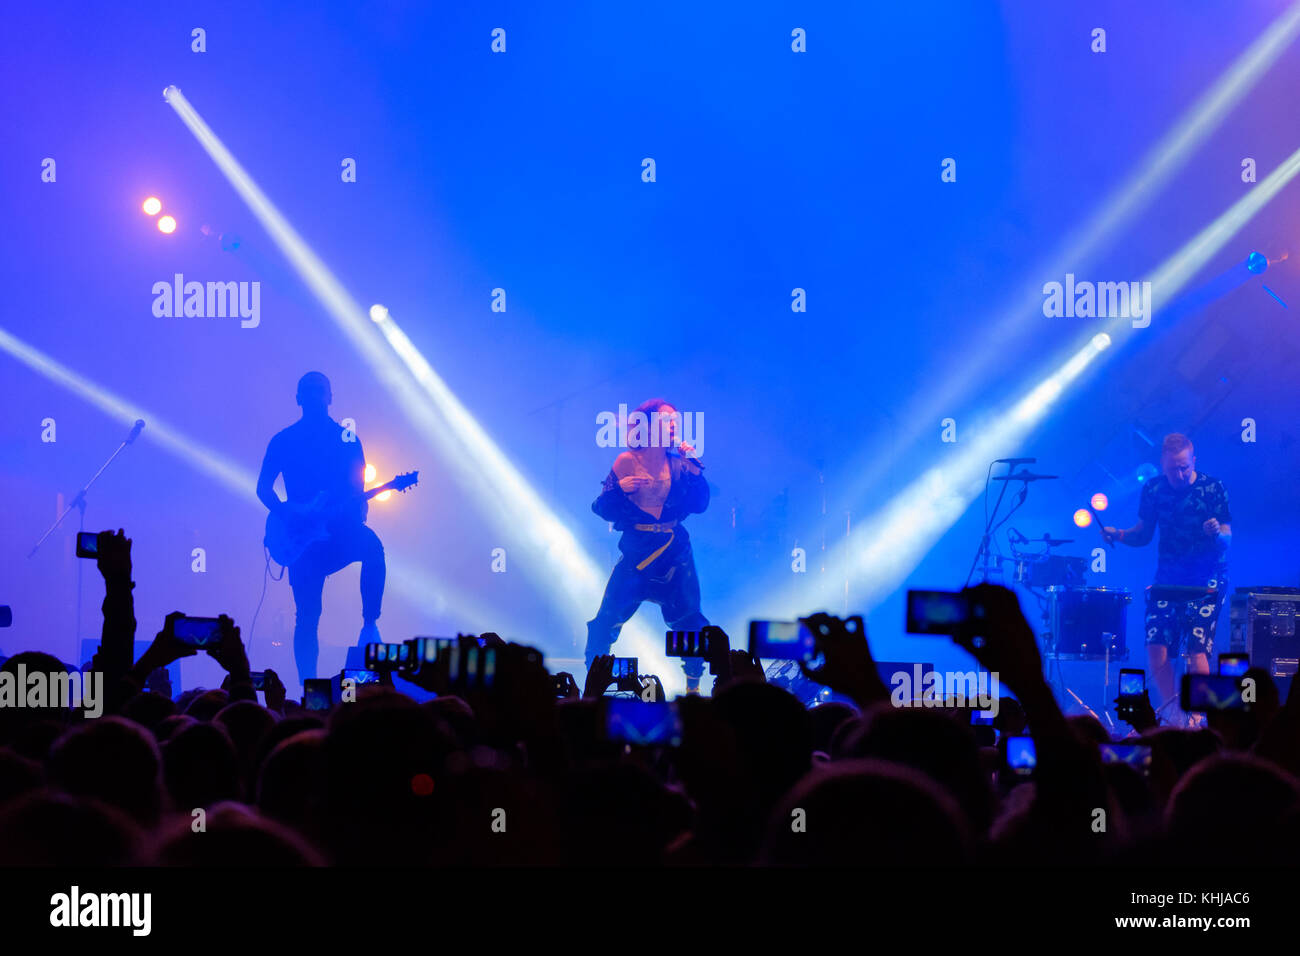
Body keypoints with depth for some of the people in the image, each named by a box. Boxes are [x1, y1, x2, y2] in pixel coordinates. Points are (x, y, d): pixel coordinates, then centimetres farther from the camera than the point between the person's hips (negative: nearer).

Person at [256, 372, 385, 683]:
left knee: (372, 545, -33)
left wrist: (357, 512, -16)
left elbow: (358, 490, 5)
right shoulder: (284, 441, 9)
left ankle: (370, 623, -23)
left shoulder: (347, 439, 9)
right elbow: (263, 487, 6)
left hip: (342, 530, 0)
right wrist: (288, 512, -12)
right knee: (307, 614, -4)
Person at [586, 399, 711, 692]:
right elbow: (603, 508, -4)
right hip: (636, 550, -2)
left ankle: (693, 687, 12)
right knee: (609, 617, -9)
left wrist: (695, 468, -7)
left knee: (689, 618, -1)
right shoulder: (627, 462, -1)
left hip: (675, 550, 3)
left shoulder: (679, 463, 7)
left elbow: (699, 504, 1)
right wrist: (619, 488, -22)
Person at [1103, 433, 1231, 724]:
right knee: (1156, 646, -7)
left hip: (1207, 579, -4)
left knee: (1196, 648, -16)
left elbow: (1227, 539, -10)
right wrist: (1118, 535, -8)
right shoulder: (1153, 490, 2)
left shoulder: (1213, 488, -8)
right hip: (1168, 577, 4)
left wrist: (1217, 533, -33)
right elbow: (1143, 534, 11)